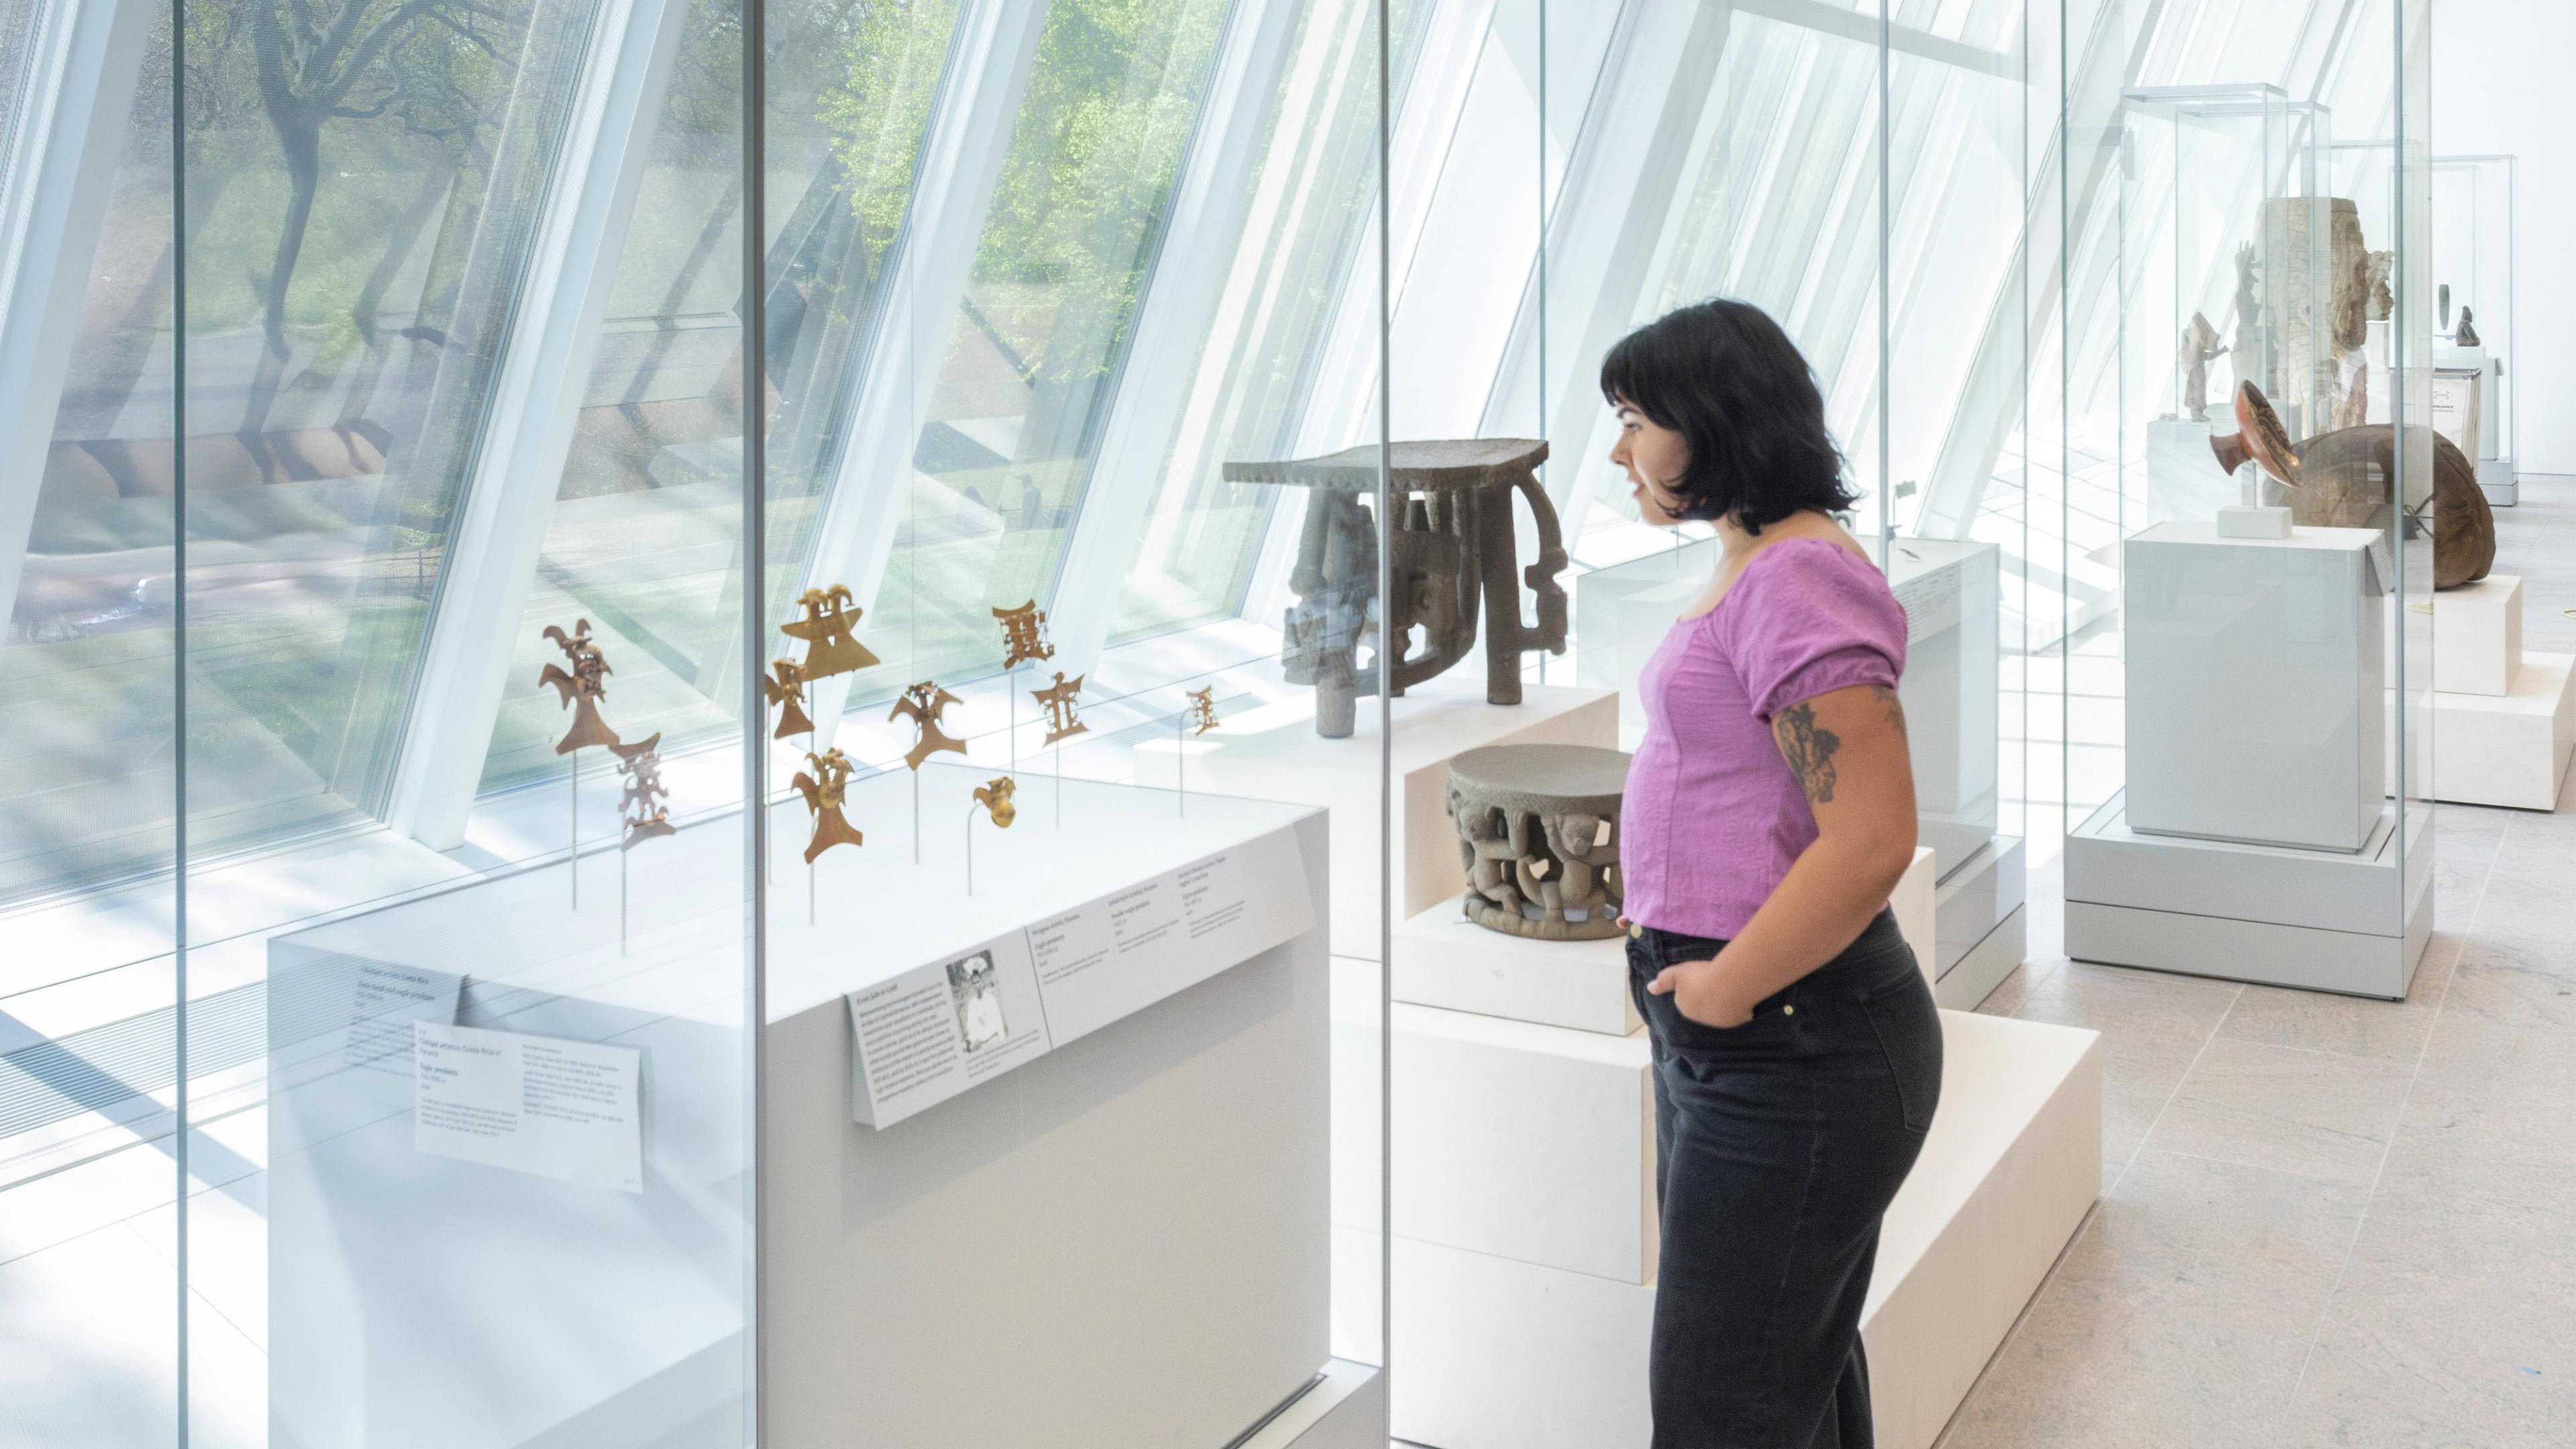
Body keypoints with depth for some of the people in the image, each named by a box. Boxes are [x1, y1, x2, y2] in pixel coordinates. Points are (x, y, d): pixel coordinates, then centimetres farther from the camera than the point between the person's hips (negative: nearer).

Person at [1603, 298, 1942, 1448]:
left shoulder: (1797, 582, -20)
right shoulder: (1753, 566, 12)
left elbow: (1872, 837, -28)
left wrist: (1729, 987, -19)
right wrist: (1683, 957, 15)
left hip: (1788, 1046, -10)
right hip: (1733, 1040, 10)